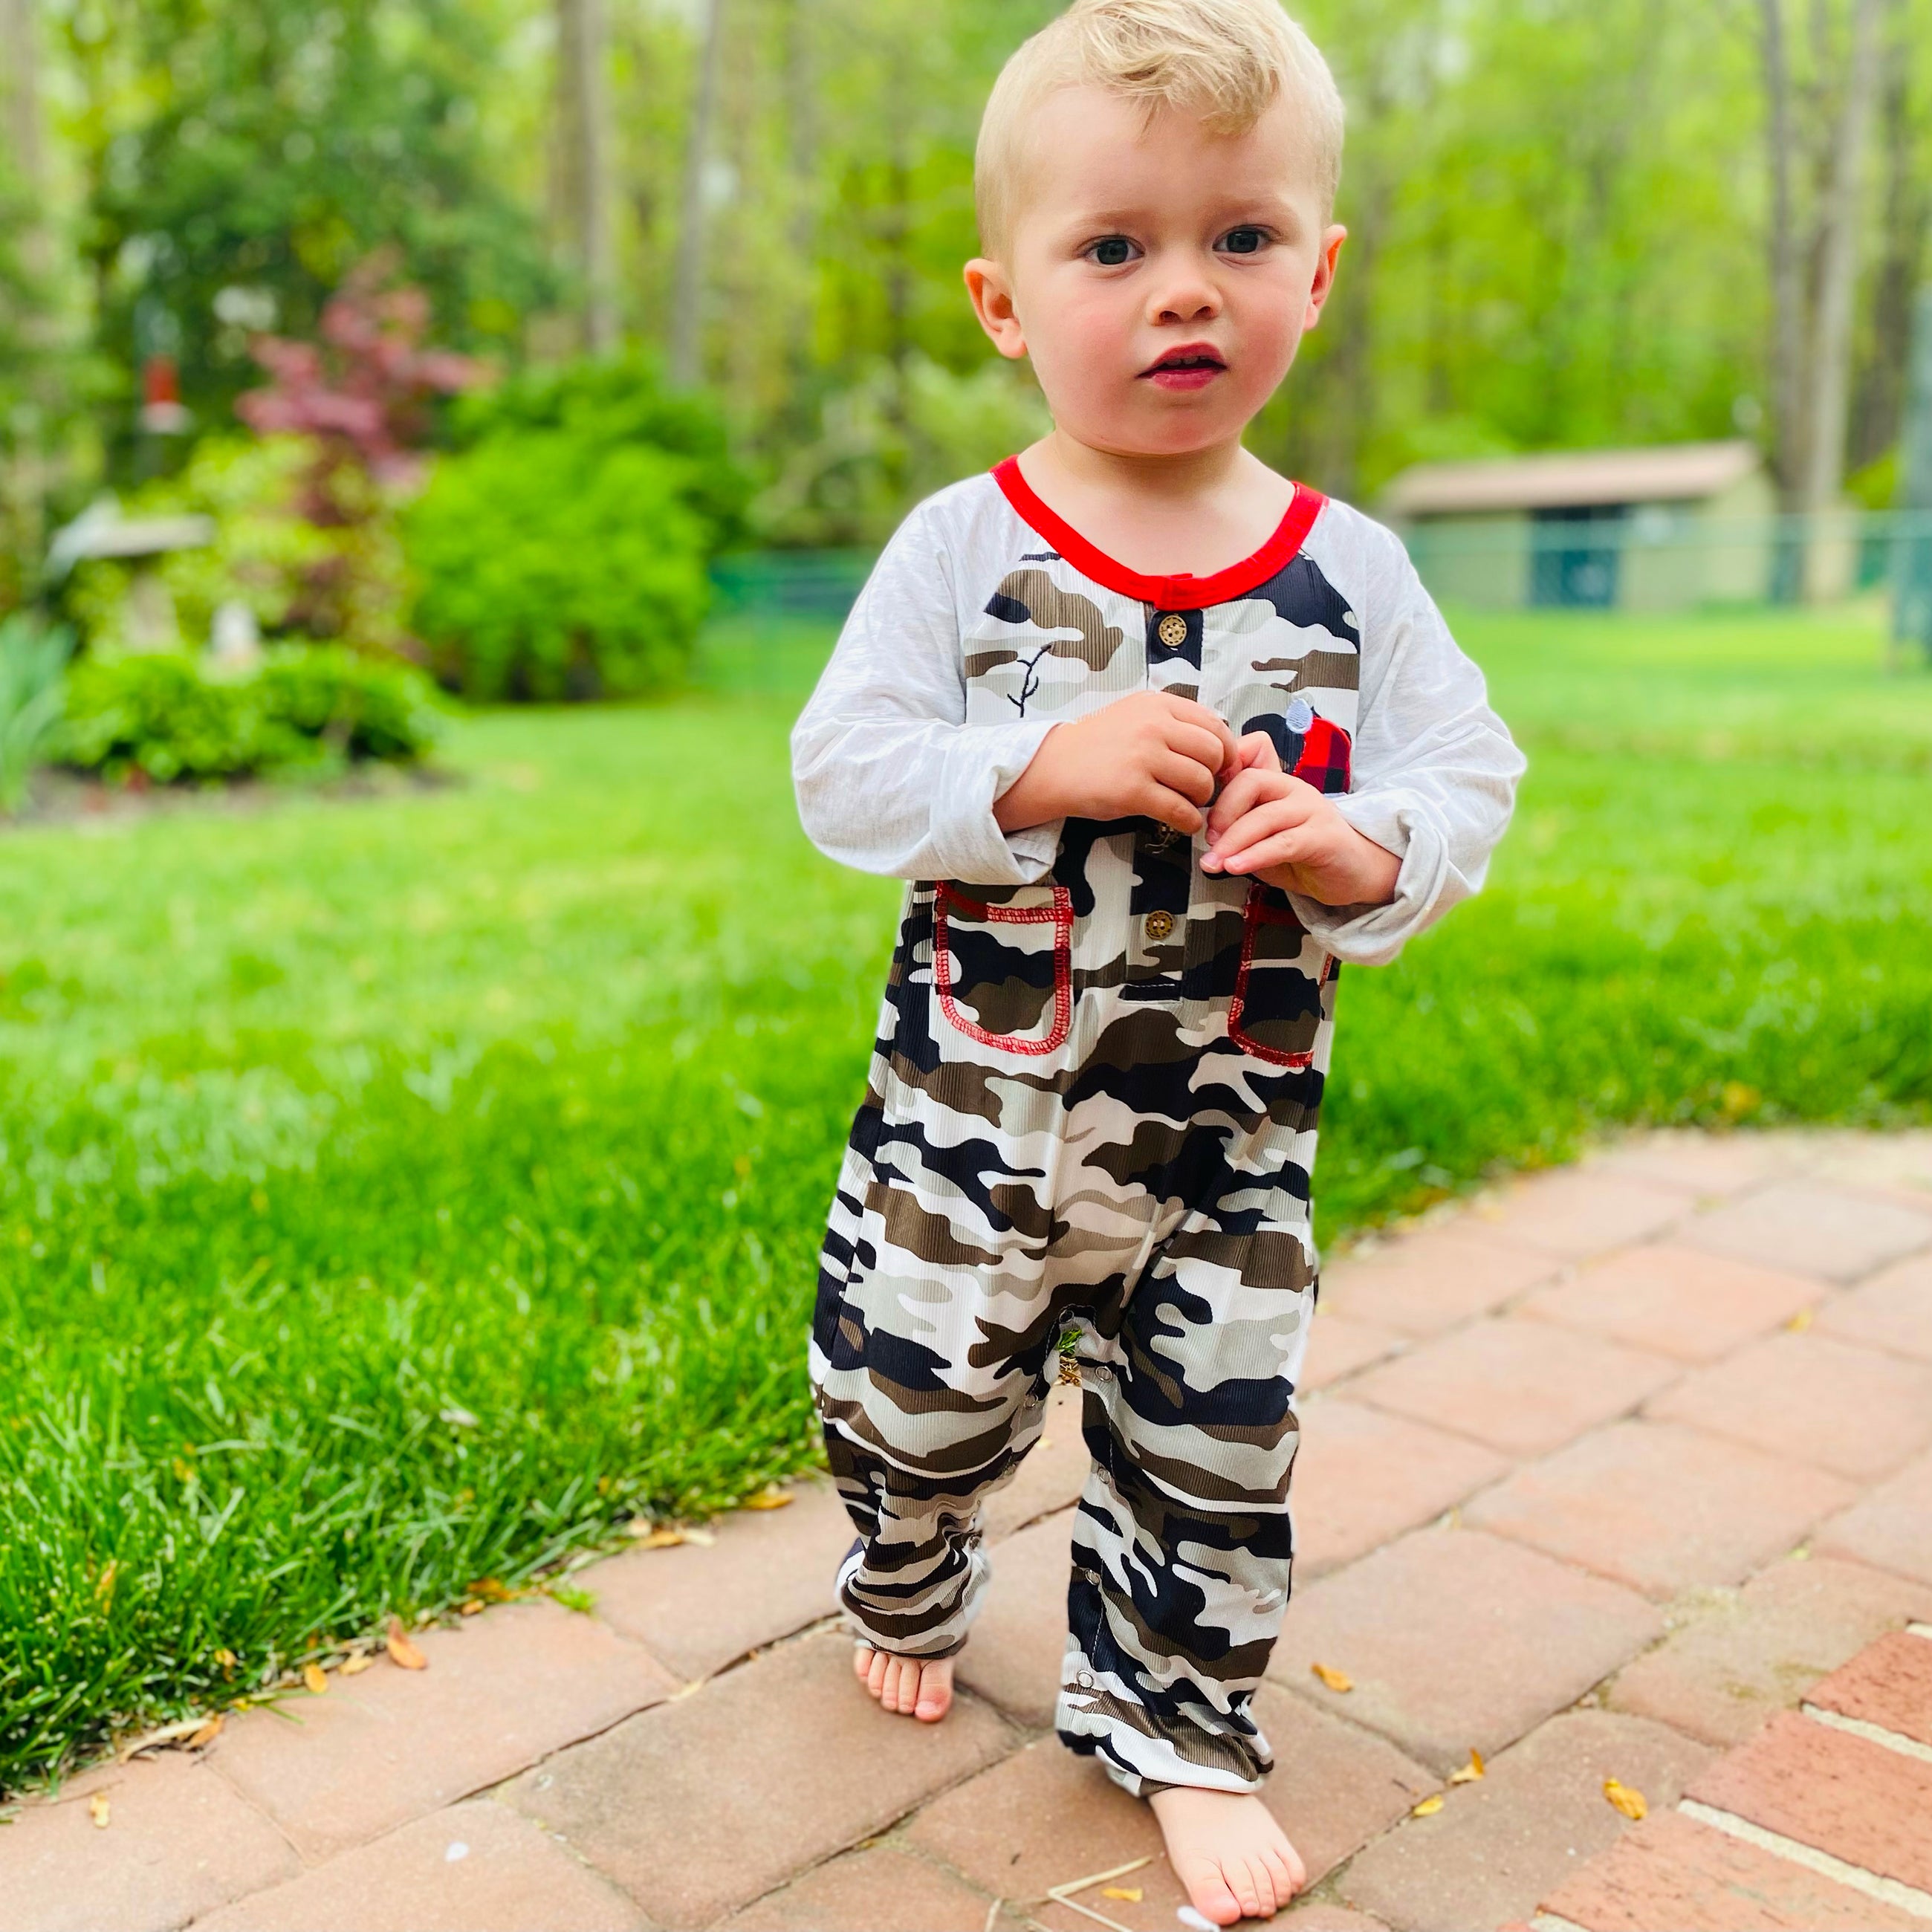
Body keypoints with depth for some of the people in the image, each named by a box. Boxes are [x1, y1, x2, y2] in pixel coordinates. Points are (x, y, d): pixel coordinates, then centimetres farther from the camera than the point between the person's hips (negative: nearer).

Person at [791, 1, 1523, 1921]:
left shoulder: (1347, 570, -3)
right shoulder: (963, 549, -8)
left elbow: (1470, 773, -1)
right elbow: (839, 771, -12)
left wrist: (1356, 844, -23)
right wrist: (1044, 770, -27)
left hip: (1227, 1136, 1)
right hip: (970, 1110, -1)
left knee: (1212, 1450, 12)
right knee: (911, 1395, 15)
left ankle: (1172, 1724, 38)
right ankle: (907, 1591, 50)